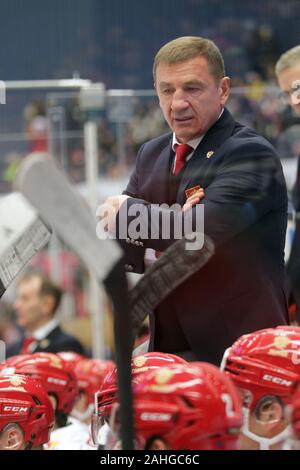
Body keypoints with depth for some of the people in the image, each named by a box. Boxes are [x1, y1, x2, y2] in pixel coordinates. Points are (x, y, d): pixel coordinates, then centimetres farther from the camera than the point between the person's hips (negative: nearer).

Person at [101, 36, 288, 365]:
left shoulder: (250, 154, -10)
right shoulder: (151, 153, 14)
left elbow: (205, 228, -25)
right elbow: (111, 244, 10)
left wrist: (128, 211, -8)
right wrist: (152, 253, -13)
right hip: (166, 345, 7)